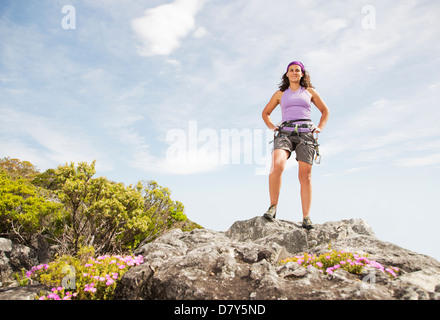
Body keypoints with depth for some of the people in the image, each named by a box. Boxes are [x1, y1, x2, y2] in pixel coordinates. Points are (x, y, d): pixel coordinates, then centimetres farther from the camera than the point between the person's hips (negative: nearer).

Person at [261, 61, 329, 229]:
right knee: (277, 165, -29)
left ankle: (306, 217, -5)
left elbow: (325, 111, 27)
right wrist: (271, 127, 12)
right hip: (285, 133, 0)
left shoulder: (309, 91, 19)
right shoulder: (280, 93, 20)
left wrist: (320, 128, 11)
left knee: (305, 176, -8)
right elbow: (265, 112, 29)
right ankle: (273, 207, -21)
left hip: (305, 133, 1)